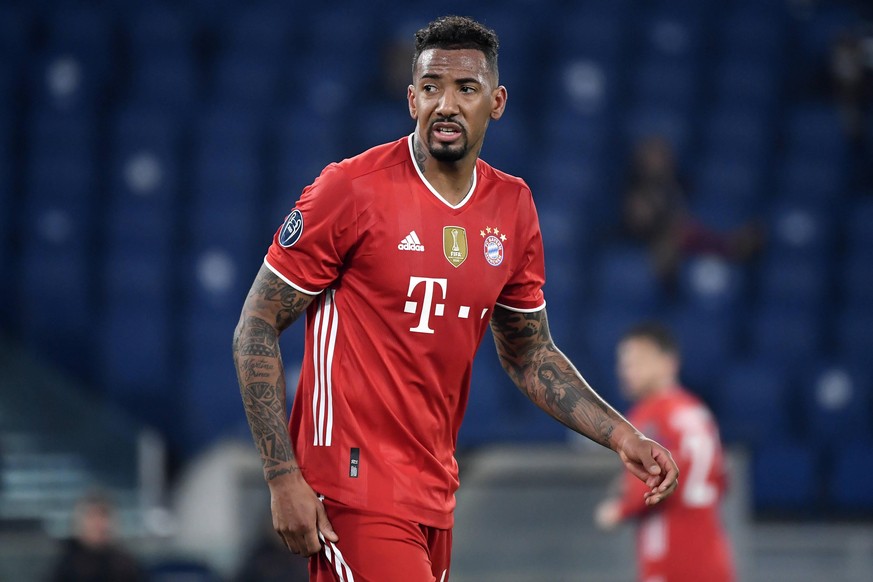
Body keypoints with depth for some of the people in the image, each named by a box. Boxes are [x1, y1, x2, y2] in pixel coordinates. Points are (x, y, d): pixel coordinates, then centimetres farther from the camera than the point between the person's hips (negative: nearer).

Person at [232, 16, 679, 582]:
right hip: (356, 487, -6)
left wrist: (621, 436, 8)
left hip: (435, 489, 7)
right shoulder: (353, 189, -10)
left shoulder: (512, 206, 7)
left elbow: (528, 355, 20)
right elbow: (257, 328, -7)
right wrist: (283, 476, -14)